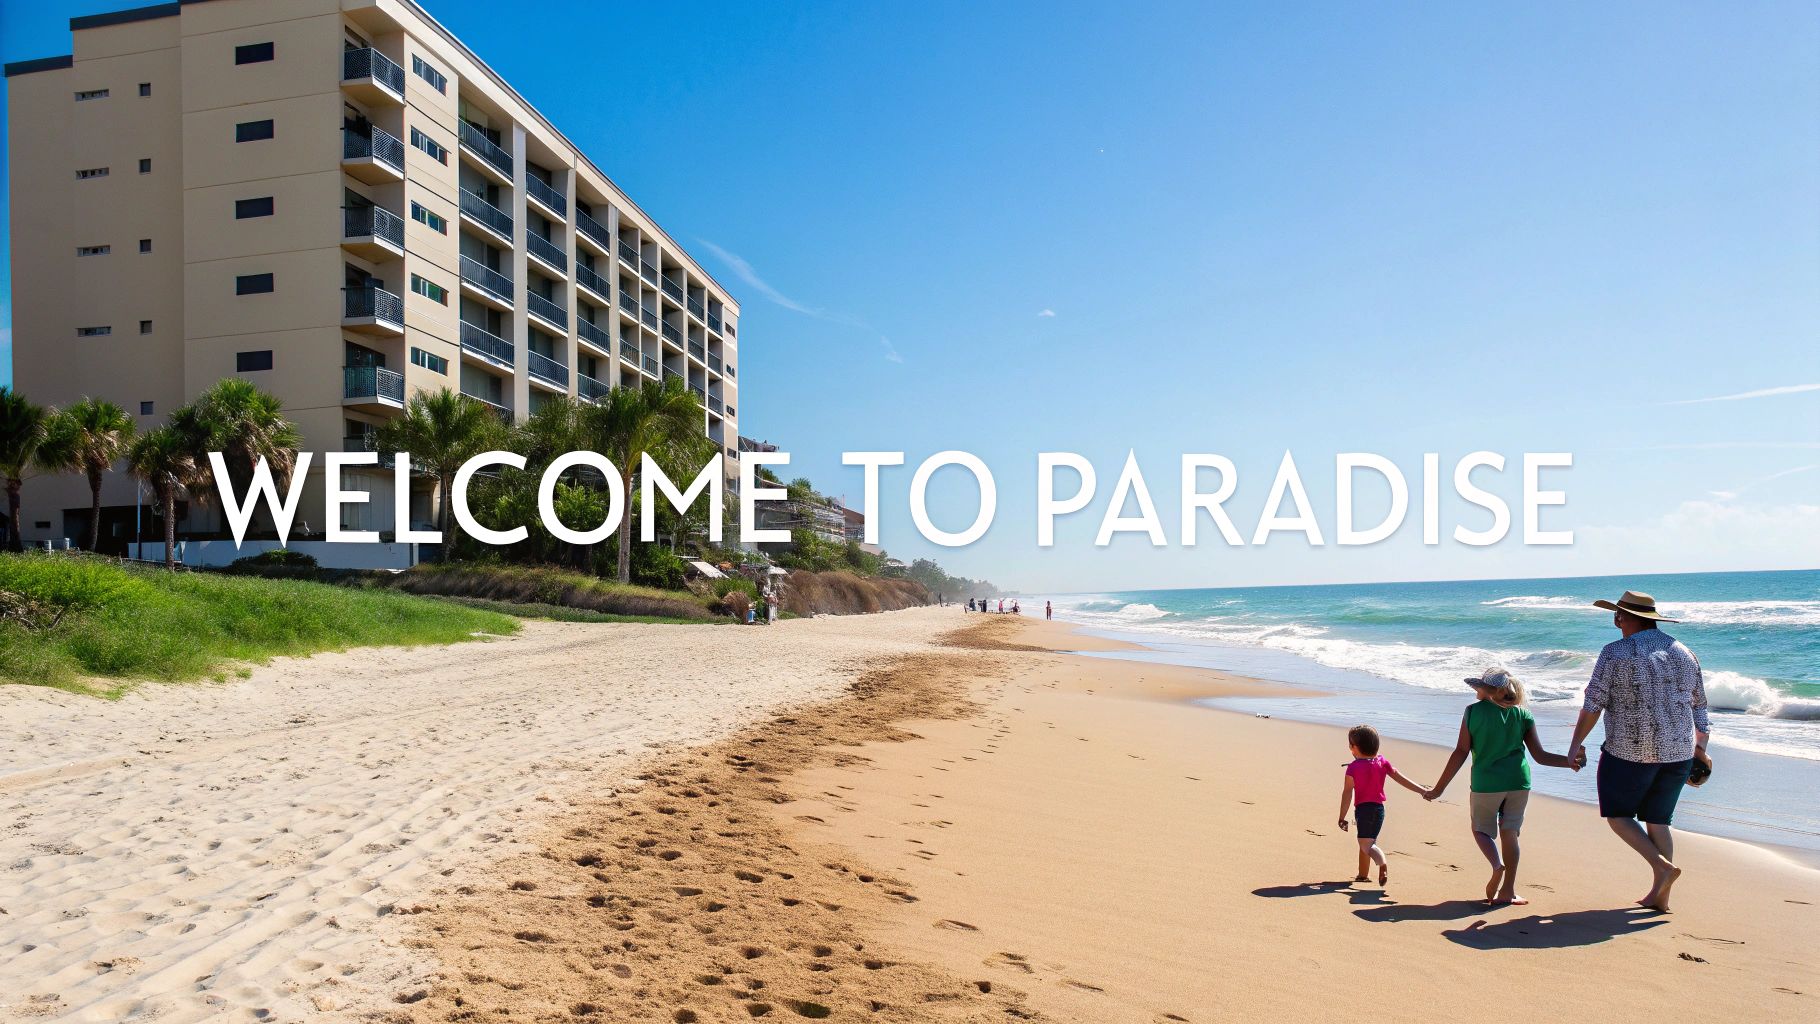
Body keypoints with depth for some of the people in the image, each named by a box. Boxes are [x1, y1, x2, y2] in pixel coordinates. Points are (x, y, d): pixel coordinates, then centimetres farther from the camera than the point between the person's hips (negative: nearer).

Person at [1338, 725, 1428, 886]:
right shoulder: (1382, 762, 4)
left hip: (1362, 809, -6)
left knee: (1366, 844, -11)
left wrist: (1342, 818, -8)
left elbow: (1347, 794, -12)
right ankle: (1362, 875, 29)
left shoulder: (1353, 768, -11)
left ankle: (1383, 865, -39)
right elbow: (1402, 780, 4)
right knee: (1365, 842, 20)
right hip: (1379, 808, 7)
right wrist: (1424, 791, 11)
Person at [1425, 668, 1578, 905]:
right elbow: (1540, 756, 1)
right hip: (1518, 781, 3)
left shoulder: (1473, 711, -6)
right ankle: (1507, 891, 12)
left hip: (1486, 783, -3)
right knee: (1509, 832, 13)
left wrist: (1438, 788, -3)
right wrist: (1570, 761, 14)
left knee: (1481, 829, 15)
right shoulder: (1522, 714, 3)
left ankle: (1497, 865, -15)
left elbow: (1461, 753, -7)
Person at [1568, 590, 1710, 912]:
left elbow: (1593, 702, -12)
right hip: (1678, 752, 6)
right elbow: (1698, 705, 15)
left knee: (1617, 814, 10)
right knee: (1658, 820, 15)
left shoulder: (1616, 653, -10)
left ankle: (1661, 865, -9)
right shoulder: (1683, 653, 8)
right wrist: (1700, 749, 24)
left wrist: (1577, 742, -3)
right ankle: (1660, 896, 16)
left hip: (1630, 752, -6)